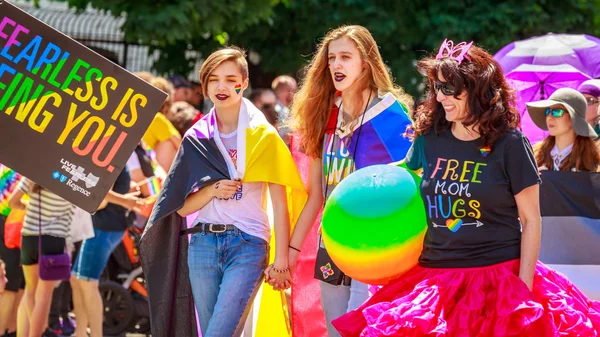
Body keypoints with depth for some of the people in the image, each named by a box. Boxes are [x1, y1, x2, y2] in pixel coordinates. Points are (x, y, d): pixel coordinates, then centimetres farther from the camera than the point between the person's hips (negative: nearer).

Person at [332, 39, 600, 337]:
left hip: (499, 278, -4)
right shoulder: (428, 140, 6)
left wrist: (523, 289, -8)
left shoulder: (509, 144, -4)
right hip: (436, 279, 4)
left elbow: (531, 220, -2)